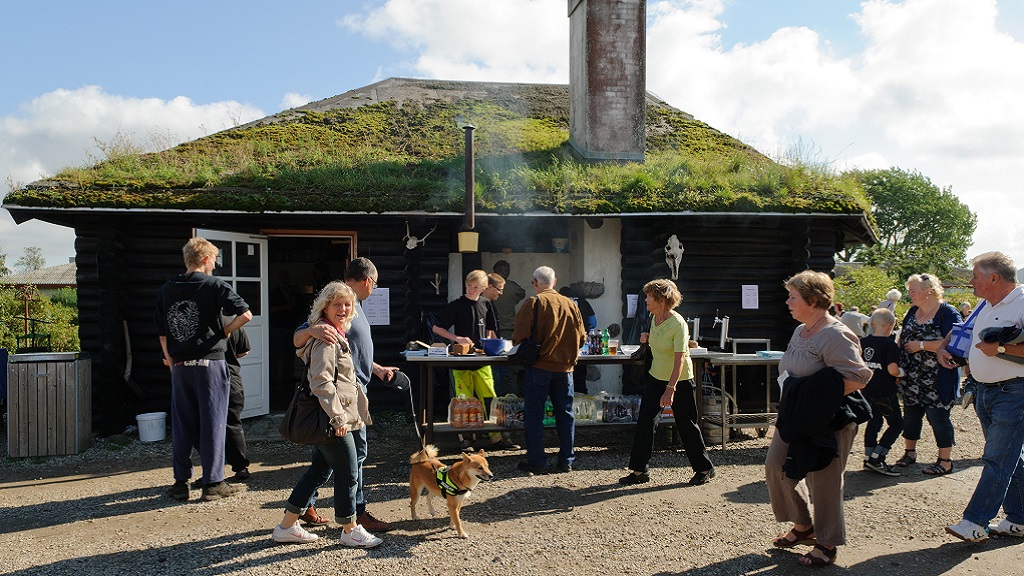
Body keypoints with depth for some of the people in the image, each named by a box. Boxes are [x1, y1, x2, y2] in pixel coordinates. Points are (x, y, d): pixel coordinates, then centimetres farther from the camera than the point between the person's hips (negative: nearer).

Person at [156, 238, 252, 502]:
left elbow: (162, 333, 10)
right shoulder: (214, 285, -6)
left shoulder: (166, 290, 8)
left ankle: (181, 483, 19)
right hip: (210, 363, -4)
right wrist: (224, 332, 0)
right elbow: (245, 314, -15)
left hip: (180, 367, 4)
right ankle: (213, 483, 8)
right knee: (213, 423, 3)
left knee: (181, 425, 12)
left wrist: (172, 362, 18)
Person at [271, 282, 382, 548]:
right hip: (331, 418, -11)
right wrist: (338, 416, -22)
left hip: (326, 418, 11)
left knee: (321, 469, 17)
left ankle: (287, 525, 26)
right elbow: (321, 381, -24)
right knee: (348, 473, 1)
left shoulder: (336, 334, 16)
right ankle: (350, 530, 16)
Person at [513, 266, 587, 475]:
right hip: (565, 367, 4)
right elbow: (581, 337, 8)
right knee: (565, 413, 12)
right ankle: (566, 461, 18)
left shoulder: (533, 303, -9)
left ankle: (536, 462, 8)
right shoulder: (570, 304, 4)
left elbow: (519, 336, -13)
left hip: (539, 366, -4)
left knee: (534, 414, 5)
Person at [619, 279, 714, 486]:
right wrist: (648, 339, -3)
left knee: (686, 425, 5)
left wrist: (670, 389, -29)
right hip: (655, 377, 7)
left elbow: (679, 360, -25)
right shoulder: (655, 318, 0)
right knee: (644, 422, 1)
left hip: (679, 381, -7)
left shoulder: (678, 325, -23)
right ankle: (639, 470, 10)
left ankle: (704, 468, 24)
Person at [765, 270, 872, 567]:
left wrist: (818, 393, -23)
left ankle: (827, 544, 22)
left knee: (823, 481, 3)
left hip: (827, 422, -9)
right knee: (776, 467, 10)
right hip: (795, 418, 9)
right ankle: (803, 526, 29)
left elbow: (858, 378, -25)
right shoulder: (800, 331, 11)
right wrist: (789, 401, 10)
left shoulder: (835, 335, -19)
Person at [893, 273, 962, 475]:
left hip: (937, 380, -7)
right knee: (911, 414, 14)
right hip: (911, 379, 7)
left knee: (938, 417, -1)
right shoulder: (912, 312, 11)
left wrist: (921, 345, -20)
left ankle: (945, 461, 13)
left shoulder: (948, 313, -12)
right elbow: (903, 337, 20)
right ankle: (910, 452, 29)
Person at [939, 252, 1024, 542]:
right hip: (985, 392, 9)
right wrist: (944, 347, 13)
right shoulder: (986, 307, 13)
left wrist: (1000, 348, -26)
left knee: (997, 460, -6)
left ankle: (975, 523, -5)